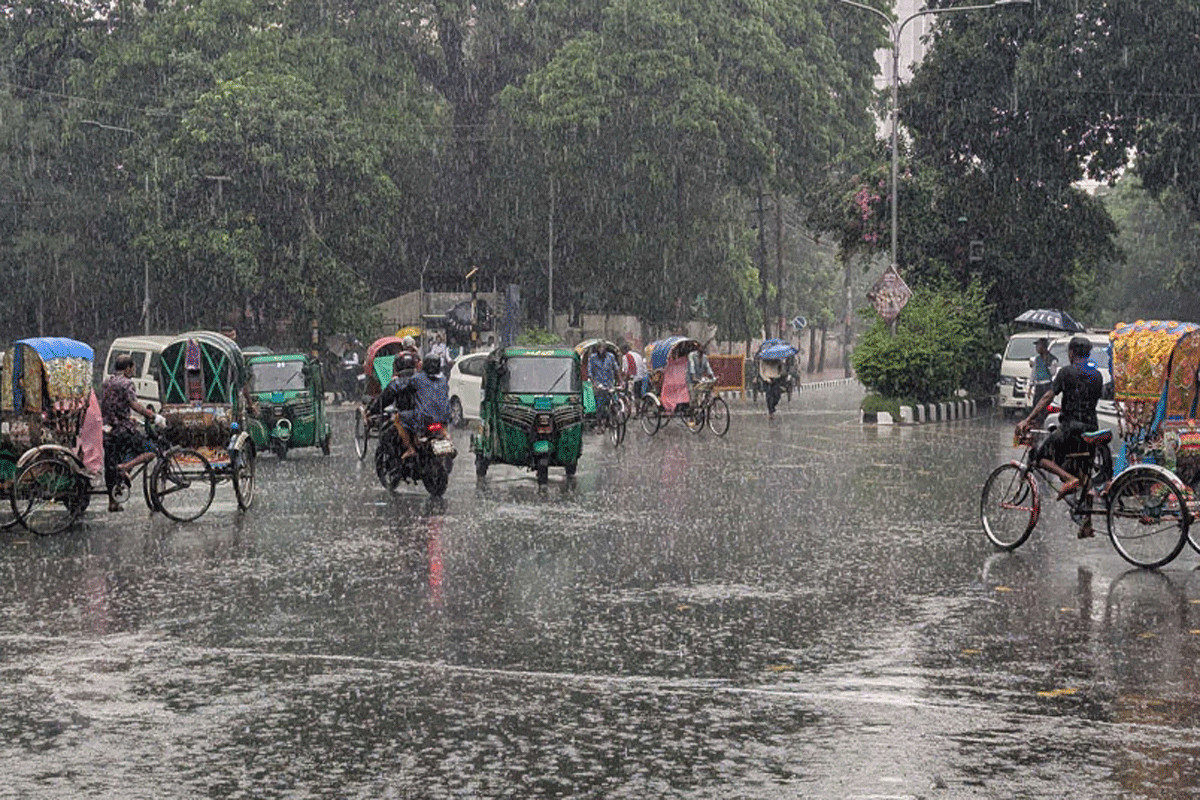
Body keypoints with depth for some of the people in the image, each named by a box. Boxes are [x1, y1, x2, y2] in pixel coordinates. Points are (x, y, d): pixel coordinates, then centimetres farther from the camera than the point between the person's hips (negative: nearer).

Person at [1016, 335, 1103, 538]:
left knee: (1041, 455, 10)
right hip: (1091, 428, 6)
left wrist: (1028, 420, -11)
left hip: (1070, 426, -6)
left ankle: (1069, 478, -15)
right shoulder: (1097, 375, 14)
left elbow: (1048, 397, -10)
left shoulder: (1067, 372, -2)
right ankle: (1087, 521, 6)